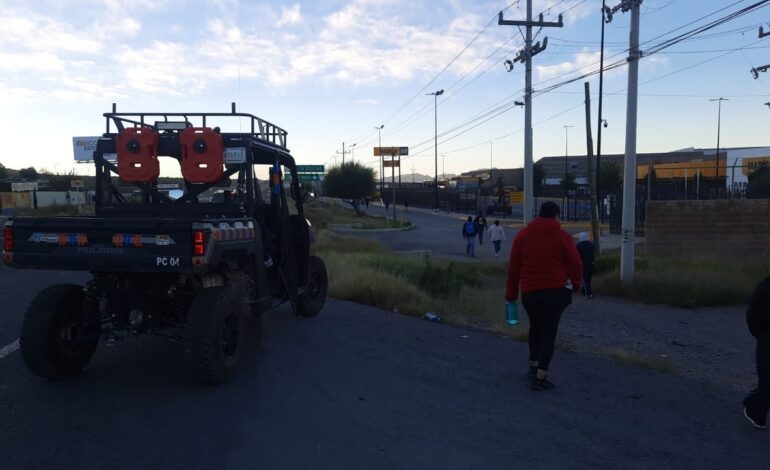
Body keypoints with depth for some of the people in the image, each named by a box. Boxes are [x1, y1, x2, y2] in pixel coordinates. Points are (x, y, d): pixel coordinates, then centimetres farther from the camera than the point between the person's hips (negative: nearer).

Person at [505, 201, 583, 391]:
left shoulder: (523, 234, 4)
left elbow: (513, 266, 4)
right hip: (555, 292, -3)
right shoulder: (562, 236, -3)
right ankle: (540, 377, 1)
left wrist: (511, 293, 9)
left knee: (535, 326, 23)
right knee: (549, 331, 2)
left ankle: (533, 366, 27)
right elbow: (575, 263, -3)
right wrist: (576, 284, 16)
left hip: (529, 291, 3)